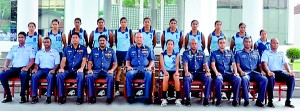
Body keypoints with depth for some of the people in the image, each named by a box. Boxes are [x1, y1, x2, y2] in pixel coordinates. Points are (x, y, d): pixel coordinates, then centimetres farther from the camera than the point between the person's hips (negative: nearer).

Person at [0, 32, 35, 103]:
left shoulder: (29, 48, 11)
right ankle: (8, 96, -12)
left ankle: (23, 96, -24)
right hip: (14, 68, 4)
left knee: (24, 75, -39)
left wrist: (26, 68, -18)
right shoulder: (13, 48, 21)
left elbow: (32, 60, 0)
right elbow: (8, 59, 17)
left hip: (23, 68, -4)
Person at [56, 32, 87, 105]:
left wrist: (81, 68, -19)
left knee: (81, 76, -36)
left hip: (78, 70, -2)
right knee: (59, 75, -27)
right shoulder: (67, 49, 17)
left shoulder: (83, 48, 11)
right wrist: (61, 68, -11)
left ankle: (79, 97, -27)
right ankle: (61, 96, -18)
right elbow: (63, 60, 8)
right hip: (68, 70, 3)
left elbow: (84, 60, 0)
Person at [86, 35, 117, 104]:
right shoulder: (94, 50, 18)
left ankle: (109, 97, -27)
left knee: (111, 77, -35)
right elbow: (90, 62, 12)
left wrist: (112, 70, -10)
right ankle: (92, 96, -21)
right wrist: (90, 69, -8)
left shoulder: (111, 51, 15)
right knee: (89, 76, -31)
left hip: (107, 71, -1)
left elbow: (115, 63, 10)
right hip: (96, 70, 1)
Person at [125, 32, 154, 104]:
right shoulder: (131, 49, 20)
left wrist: (150, 66, -1)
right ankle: (129, 96, -27)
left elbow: (152, 60, 18)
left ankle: (147, 97, -34)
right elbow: (127, 61, 18)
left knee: (148, 74, -37)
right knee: (128, 74, -34)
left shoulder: (148, 49, 19)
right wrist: (128, 66, -3)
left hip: (145, 69, -1)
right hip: (134, 69, 1)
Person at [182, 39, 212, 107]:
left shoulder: (202, 53, 14)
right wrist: (186, 72, -26)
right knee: (187, 79, -35)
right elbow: (185, 64, -6)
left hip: (200, 72, 2)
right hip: (190, 72, -2)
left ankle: (206, 98, -16)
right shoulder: (186, 53, 8)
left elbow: (205, 64, 6)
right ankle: (188, 98, -20)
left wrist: (207, 71, -14)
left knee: (209, 79, -27)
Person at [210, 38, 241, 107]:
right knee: (218, 80, -38)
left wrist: (235, 72, -10)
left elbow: (233, 63, 10)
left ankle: (235, 100, -17)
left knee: (238, 79, -29)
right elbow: (213, 64, -2)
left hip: (229, 73, 3)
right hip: (219, 73, -3)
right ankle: (218, 100, -19)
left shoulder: (230, 53, 21)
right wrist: (216, 72, -21)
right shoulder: (214, 53, 12)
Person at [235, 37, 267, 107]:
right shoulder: (239, 53, 15)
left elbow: (259, 65, 22)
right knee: (244, 79, -38)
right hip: (245, 73, -3)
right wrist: (241, 71, -15)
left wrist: (262, 71, 1)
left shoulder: (256, 53, 25)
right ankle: (246, 100, -22)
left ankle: (259, 100, -18)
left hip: (255, 72, 3)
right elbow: (238, 65, 4)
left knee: (264, 79, -28)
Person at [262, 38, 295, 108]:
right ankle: (270, 101, -28)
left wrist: (290, 72, -9)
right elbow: (264, 63, -5)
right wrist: (268, 71, -25)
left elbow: (285, 64, 12)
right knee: (271, 78, -38)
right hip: (271, 72, -4)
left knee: (291, 78, -24)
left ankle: (288, 101, -17)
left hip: (280, 72, 4)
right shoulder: (266, 52, 9)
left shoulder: (281, 54, 22)